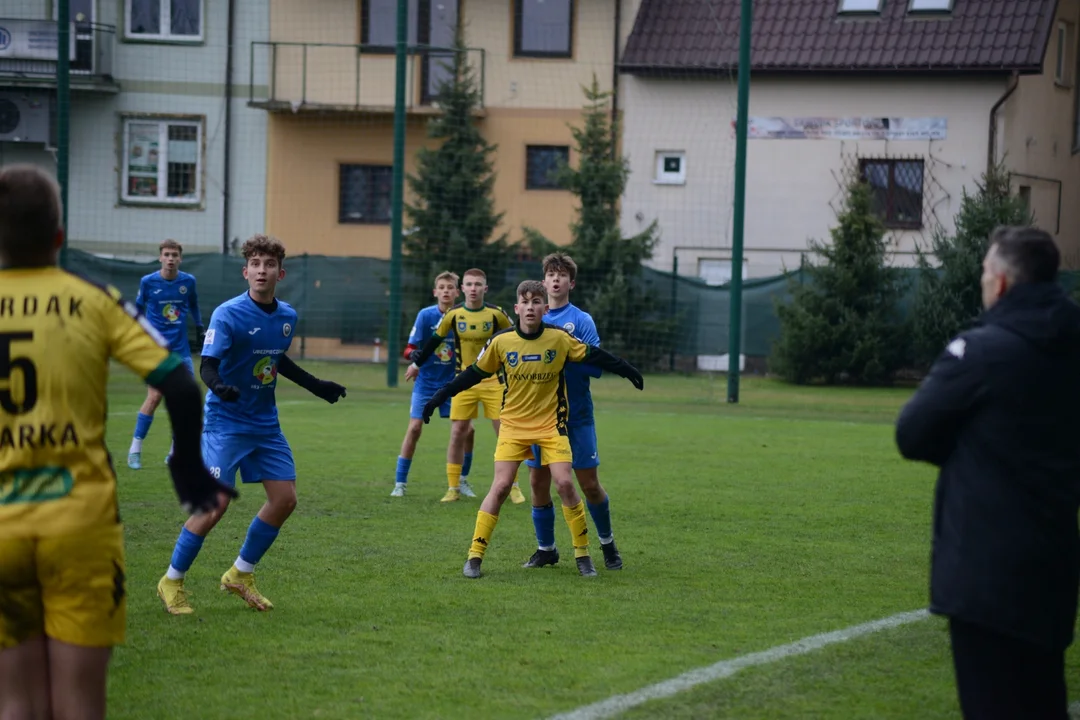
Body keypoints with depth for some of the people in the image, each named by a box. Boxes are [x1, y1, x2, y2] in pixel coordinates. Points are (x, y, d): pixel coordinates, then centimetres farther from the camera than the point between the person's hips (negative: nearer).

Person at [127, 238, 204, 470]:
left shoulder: (188, 281, 1)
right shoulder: (148, 282, -5)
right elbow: (138, 308, 9)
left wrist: (200, 329, 15)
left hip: (180, 349, 3)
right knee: (154, 397, -14)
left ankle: (176, 453, 15)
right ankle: (135, 449, -4)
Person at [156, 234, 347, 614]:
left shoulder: (287, 316, 4)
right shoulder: (228, 315, -16)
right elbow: (208, 364, -22)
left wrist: (316, 386, 23)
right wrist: (218, 385, -44)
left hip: (265, 423, 7)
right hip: (226, 422, -7)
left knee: (285, 499, 2)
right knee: (215, 504, -13)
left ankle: (240, 575, 20)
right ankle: (171, 581, 4)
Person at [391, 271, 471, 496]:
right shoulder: (426, 315, -9)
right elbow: (411, 348, -6)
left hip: (453, 382, 2)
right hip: (426, 382, -2)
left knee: (466, 430, -2)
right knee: (415, 428, -8)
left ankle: (461, 481, 16)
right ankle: (400, 483, 0)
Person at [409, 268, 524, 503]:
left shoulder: (496, 314, -7)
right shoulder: (453, 314, -5)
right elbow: (436, 339, 10)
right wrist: (418, 361, 10)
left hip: (493, 381, -1)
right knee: (457, 434, -3)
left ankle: (513, 486, 12)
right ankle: (453, 488, 7)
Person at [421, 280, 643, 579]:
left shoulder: (559, 339, -8)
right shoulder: (501, 342, -7)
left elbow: (593, 356, 4)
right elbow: (475, 373, 3)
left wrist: (626, 370, 4)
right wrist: (440, 397, 2)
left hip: (551, 425, 0)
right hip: (513, 425, 0)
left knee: (564, 484, -9)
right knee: (501, 486, -10)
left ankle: (582, 554, 6)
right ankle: (475, 556, -4)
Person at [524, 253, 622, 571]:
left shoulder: (582, 320, -4)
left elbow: (595, 366, -11)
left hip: (577, 415, -3)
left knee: (589, 484, 0)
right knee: (538, 482, 3)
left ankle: (607, 542, 21)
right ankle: (545, 548, 18)